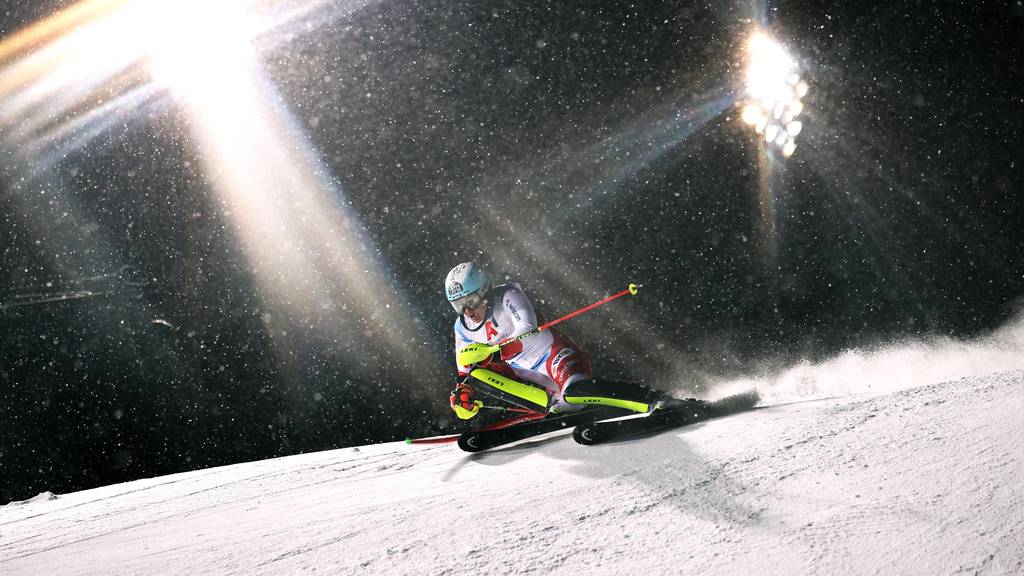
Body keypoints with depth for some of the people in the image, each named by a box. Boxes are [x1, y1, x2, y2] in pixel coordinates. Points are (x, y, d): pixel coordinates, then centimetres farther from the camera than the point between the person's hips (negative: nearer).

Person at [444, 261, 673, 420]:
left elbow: (528, 330, -24)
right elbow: (465, 371, 14)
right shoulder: (463, 328, 10)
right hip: (532, 380, 7)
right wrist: (462, 393, -8)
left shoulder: (507, 296, -9)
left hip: (554, 354, -7)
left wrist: (493, 354, -34)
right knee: (476, 378, -14)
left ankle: (657, 400, -31)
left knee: (574, 391, -37)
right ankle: (556, 406, -20)